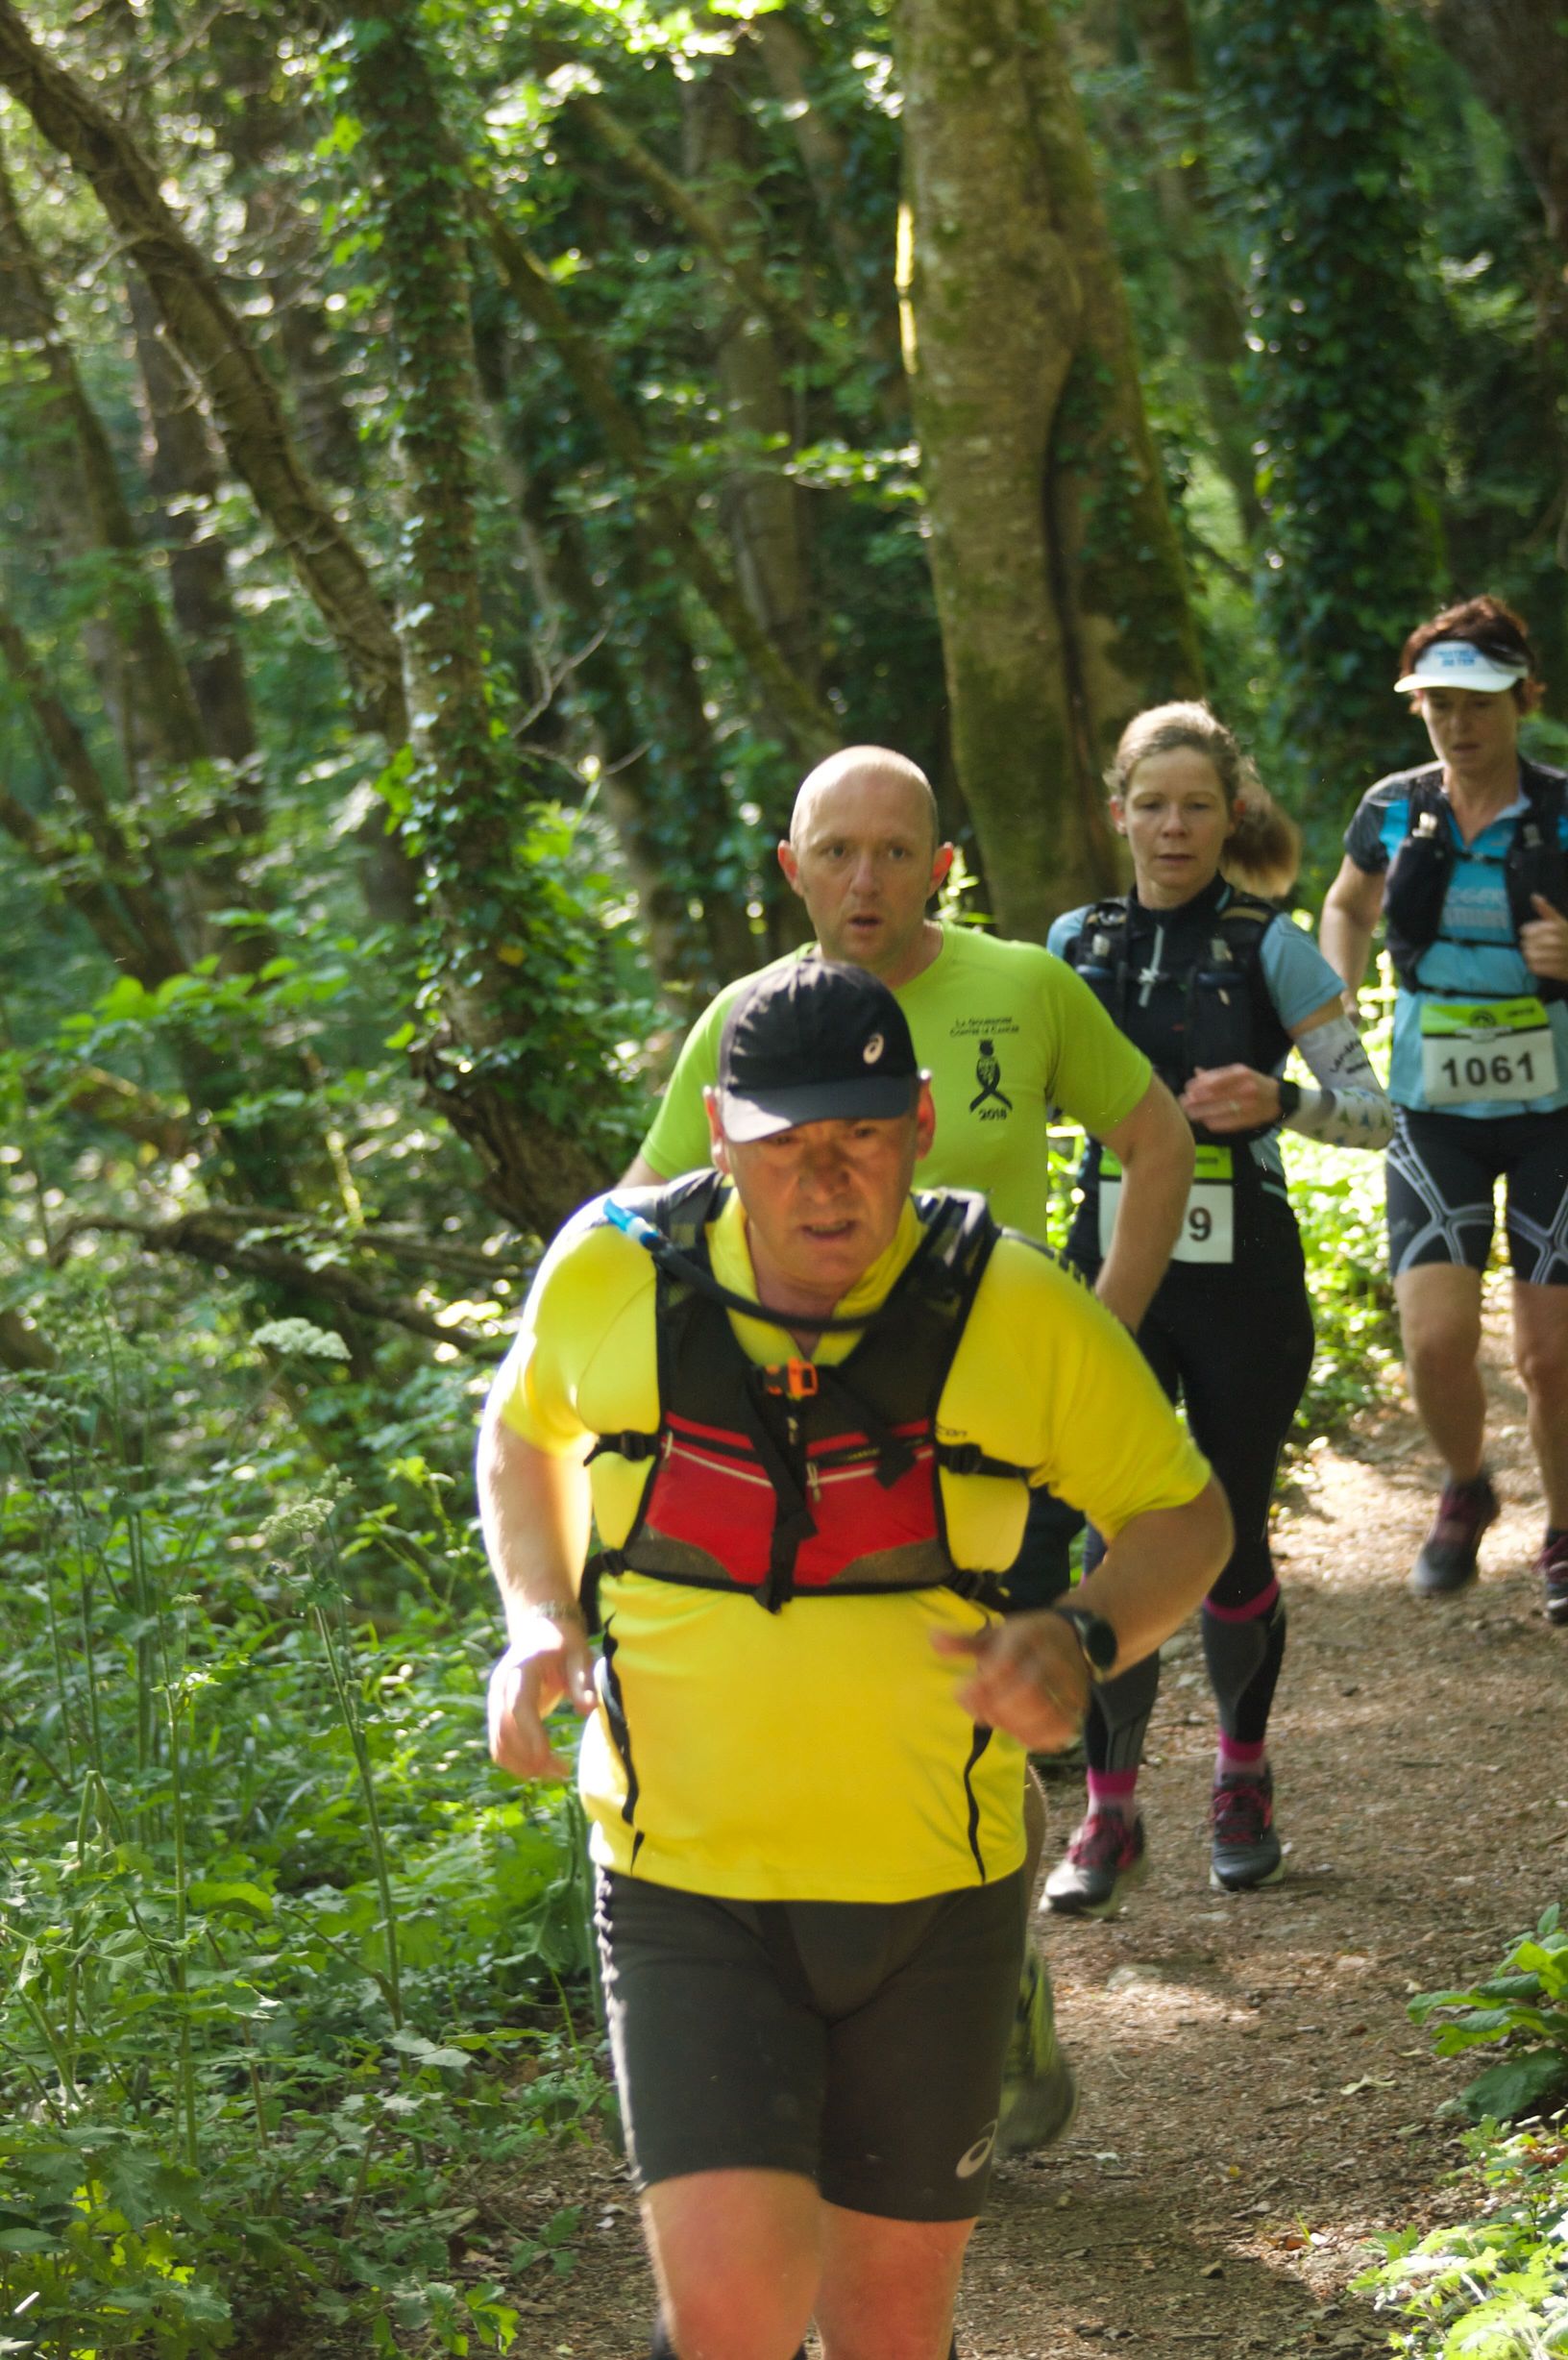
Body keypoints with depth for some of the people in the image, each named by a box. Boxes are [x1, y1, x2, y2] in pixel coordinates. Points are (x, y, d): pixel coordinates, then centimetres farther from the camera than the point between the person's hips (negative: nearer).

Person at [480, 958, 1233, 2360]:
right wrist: (536, 1619, -2)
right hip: (687, 1893, -1)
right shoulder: (611, 1276, -6)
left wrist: (1084, 1644, -18)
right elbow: (525, 1431, 16)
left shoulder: (1018, 1311, -10)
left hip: (939, 1891, 1)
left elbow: (1186, 1517, 3)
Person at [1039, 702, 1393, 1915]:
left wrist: (1279, 1099, -25)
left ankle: (1245, 1778, 28)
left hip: (1242, 1279, -2)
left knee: (1230, 1537, 6)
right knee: (1120, 1539, -4)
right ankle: (1110, 1814, 5)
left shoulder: (1268, 946, -3)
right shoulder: (1077, 943, 6)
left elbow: (1378, 1110, -7)